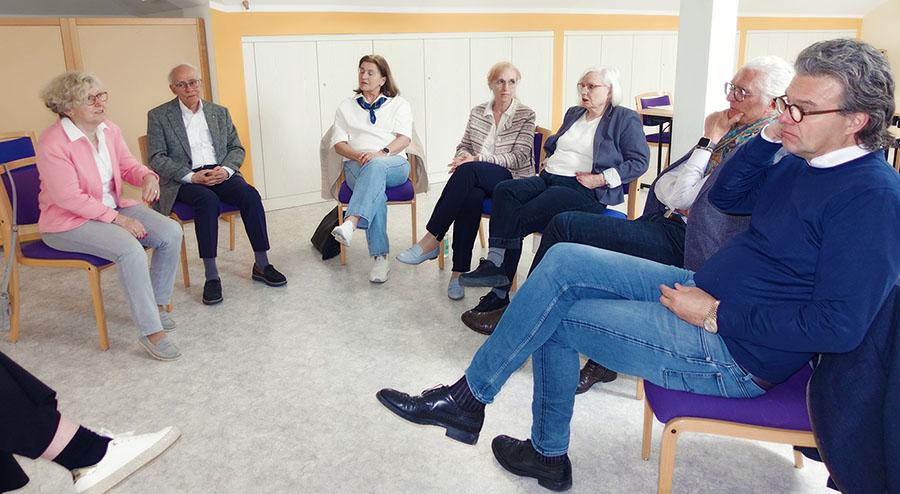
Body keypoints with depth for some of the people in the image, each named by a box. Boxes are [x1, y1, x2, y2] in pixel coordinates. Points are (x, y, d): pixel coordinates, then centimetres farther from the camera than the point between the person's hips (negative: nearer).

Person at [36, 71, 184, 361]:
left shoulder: (109, 130, 1)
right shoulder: (52, 143, -20)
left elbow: (128, 166, 12)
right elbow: (69, 198, -21)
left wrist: (147, 176, -14)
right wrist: (117, 219, -22)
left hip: (113, 207, 7)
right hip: (69, 221, -7)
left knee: (171, 233, -13)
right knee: (130, 249, -32)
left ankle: (157, 304, 4)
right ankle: (152, 333, -24)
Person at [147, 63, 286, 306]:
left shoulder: (219, 112, 16)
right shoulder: (158, 116, 5)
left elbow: (237, 148, 15)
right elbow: (157, 158, -3)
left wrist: (226, 169, -8)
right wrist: (192, 176, -16)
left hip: (220, 173, 3)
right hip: (184, 180, -3)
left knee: (250, 194, -26)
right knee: (208, 201, -35)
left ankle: (261, 264, -17)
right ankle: (211, 276, -30)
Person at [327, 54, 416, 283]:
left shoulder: (399, 104, 19)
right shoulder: (346, 106, 24)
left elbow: (404, 138, 3)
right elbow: (338, 142, 11)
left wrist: (380, 154, -16)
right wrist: (359, 156, -11)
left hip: (394, 163, -1)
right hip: (357, 165, 1)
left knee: (376, 166, -40)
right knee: (376, 188, -36)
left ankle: (350, 224, -56)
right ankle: (380, 257, -41)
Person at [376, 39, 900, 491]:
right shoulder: (804, 161, 7)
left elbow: (840, 326, -25)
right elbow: (725, 197, 17)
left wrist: (716, 315, -21)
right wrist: (770, 136, 1)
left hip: (735, 352, -9)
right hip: (703, 290, 9)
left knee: (554, 314, -10)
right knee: (564, 261, -2)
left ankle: (469, 396, 15)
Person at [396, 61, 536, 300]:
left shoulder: (525, 115, 2)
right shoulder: (477, 112, 15)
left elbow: (519, 157, -7)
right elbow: (463, 145, 21)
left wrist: (478, 159, -17)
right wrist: (464, 156, -6)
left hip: (513, 180, -3)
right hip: (479, 181, 3)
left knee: (467, 172, -35)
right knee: (470, 197, -36)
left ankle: (430, 242, -32)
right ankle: (459, 271, -33)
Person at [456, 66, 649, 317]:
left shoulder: (625, 119, 5)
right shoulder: (573, 113, 26)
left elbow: (639, 161, -3)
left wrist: (600, 179, -12)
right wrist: (548, 161, 18)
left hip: (585, 191, -6)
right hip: (549, 178, 7)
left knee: (522, 218, -29)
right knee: (505, 190, -25)